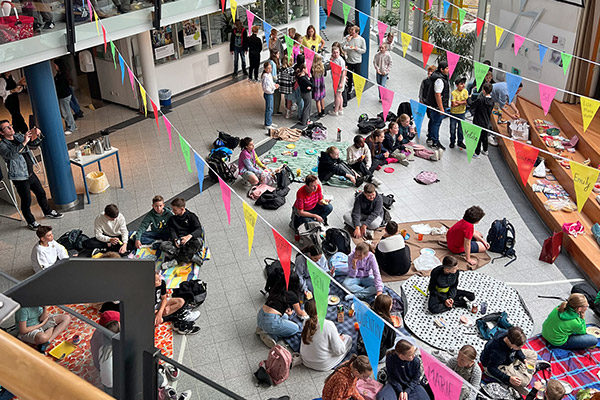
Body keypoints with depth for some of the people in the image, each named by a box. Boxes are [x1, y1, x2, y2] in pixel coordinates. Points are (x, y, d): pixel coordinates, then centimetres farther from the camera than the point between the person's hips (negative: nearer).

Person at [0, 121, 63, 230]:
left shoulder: (19, 136, 4)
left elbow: (34, 144, 8)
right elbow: (11, 154, -36)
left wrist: (36, 136, -14)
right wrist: (24, 142, -41)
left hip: (31, 173, 7)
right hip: (19, 178, -7)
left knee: (41, 193, 20)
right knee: (26, 200, 4)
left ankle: (48, 212, 42)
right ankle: (31, 222, 22)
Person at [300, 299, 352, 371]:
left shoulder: (306, 322, -10)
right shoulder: (328, 325, -27)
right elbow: (339, 351, -20)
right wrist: (340, 339, 1)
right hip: (323, 366, -6)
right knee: (348, 338, 11)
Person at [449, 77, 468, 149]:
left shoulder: (465, 91, -4)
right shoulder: (454, 93, -17)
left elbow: (467, 102, -9)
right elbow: (453, 104, -22)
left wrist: (458, 102, -20)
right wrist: (462, 102, -14)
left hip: (462, 113, 3)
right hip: (454, 113, -3)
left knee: (461, 129, 11)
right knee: (453, 129, 6)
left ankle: (460, 142, 26)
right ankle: (452, 142, 22)